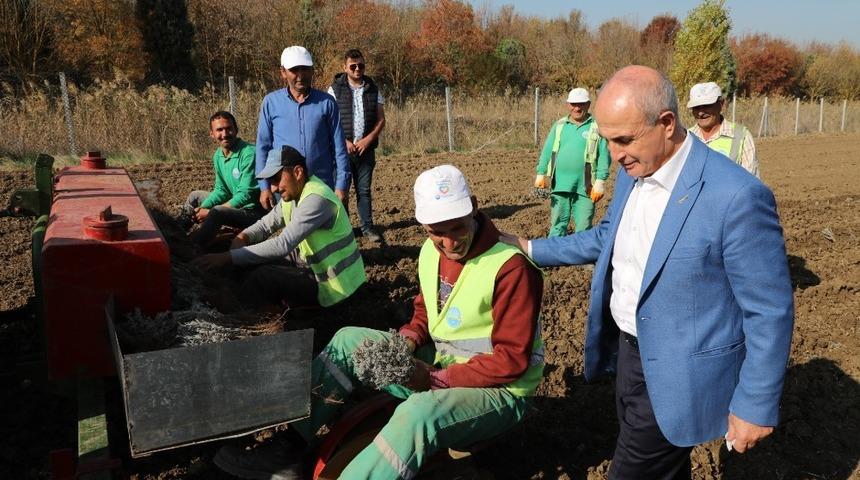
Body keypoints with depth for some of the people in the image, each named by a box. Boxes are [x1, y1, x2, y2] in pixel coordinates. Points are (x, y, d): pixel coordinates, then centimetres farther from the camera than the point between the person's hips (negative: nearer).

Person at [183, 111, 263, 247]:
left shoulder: (249, 153, -22)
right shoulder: (218, 155, 4)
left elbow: (245, 195, -25)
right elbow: (221, 190, 12)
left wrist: (209, 212, -23)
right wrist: (203, 207, -8)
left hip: (253, 210, -9)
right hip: (234, 203, 9)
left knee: (217, 212, -33)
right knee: (195, 196, 18)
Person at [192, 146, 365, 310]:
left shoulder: (316, 199, -27)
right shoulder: (293, 194, 3)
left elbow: (283, 244, -33)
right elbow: (265, 224, 13)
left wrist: (229, 257, -33)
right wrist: (242, 237, -10)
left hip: (333, 282, -9)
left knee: (262, 277, -20)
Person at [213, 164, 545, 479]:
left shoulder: (511, 268, -25)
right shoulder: (431, 251, -1)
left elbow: (512, 359, -23)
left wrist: (437, 379, -24)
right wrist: (408, 340, -8)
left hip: (497, 389, -8)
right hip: (439, 363, 8)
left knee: (420, 412, -39)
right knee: (349, 340, 1)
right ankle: (291, 450, -4)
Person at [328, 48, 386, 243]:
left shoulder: (373, 89, 9)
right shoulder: (335, 89, 0)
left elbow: (381, 119, 7)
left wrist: (368, 140, -7)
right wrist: (344, 141, -13)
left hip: (366, 148, 2)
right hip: (342, 148, -2)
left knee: (364, 189, 8)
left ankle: (367, 227, 14)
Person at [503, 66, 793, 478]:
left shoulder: (737, 196, -26)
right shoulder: (633, 172, -2)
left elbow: (770, 312, -19)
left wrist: (756, 406, -14)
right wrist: (530, 249, 13)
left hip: (678, 375, -7)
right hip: (629, 352, 7)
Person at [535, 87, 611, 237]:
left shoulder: (597, 127, -1)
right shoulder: (559, 125, 10)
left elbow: (604, 156, -4)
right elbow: (547, 151, 12)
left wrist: (600, 182, -10)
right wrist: (541, 174, 6)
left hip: (585, 187, -3)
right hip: (560, 185, 3)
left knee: (583, 227, 5)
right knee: (558, 224, 10)